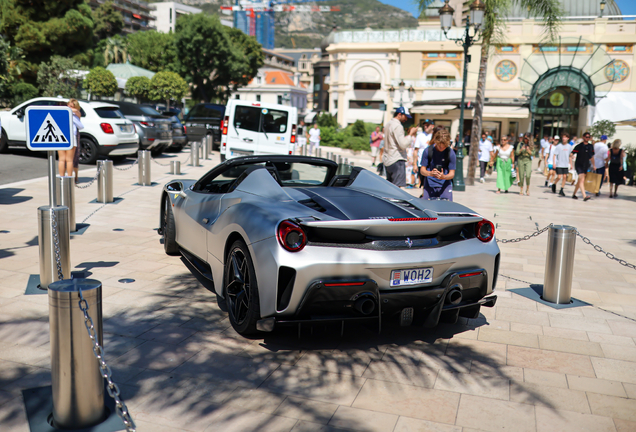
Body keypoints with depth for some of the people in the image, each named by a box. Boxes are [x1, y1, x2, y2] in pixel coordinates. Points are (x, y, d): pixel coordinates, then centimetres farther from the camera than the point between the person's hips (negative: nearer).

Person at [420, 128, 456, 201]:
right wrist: (430, 173, -25)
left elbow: (452, 174, -5)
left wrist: (443, 177, -27)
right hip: (429, 185, 0)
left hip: (445, 185, 0)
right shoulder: (428, 151, -6)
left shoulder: (451, 153, -7)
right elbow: (422, 170, -2)